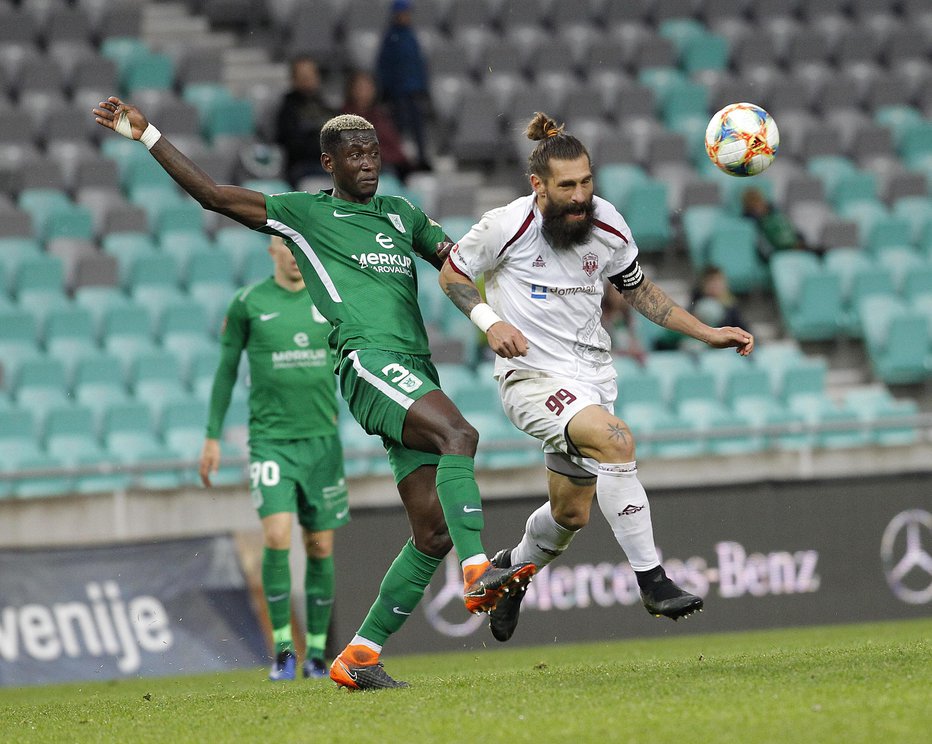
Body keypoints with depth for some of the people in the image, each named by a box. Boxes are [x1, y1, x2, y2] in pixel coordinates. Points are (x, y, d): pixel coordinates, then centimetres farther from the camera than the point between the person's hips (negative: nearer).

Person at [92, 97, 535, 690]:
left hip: (417, 372, 6)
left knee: (434, 533, -3)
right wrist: (145, 134, 7)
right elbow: (212, 194, 10)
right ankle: (478, 571, -45)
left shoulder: (403, 214, 26)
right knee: (460, 434, -33)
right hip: (369, 358, -6)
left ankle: (359, 656, 3)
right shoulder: (305, 214, 11)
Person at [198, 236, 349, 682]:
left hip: (321, 439, 2)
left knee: (321, 547, 4)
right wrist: (212, 437, 5)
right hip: (270, 439, -2)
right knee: (276, 536, -17)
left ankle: (317, 652, 15)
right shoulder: (248, 303, 1)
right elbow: (227, 369, 7)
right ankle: (283, 648, -6)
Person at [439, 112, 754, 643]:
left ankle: (515, 568, 47)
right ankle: (651, 581, -26)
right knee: (616, 440, -31)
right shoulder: (506, 226, -14)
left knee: (572, 514, 13)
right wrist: (490, 321, -16)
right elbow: (453, 272, 1)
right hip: (533, 376, -6)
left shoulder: (607, 226, -1)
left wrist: (709, 334, 10)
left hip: (593, 376, 6)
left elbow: (639, 289, 16)